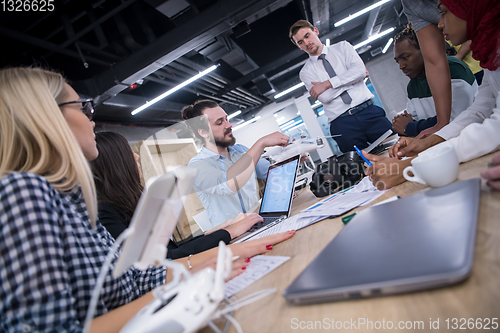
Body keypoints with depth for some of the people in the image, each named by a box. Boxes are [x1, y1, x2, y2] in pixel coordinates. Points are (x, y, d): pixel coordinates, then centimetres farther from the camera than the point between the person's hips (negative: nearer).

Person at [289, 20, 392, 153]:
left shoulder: (342, 47, 14)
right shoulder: (306, 72, 9)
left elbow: (360, 70, -4)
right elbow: (325, 97, -7)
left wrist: (328, 84, -8)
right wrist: (351, 76, 0)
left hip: (369, 112, 1)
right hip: (342, 123, -1)